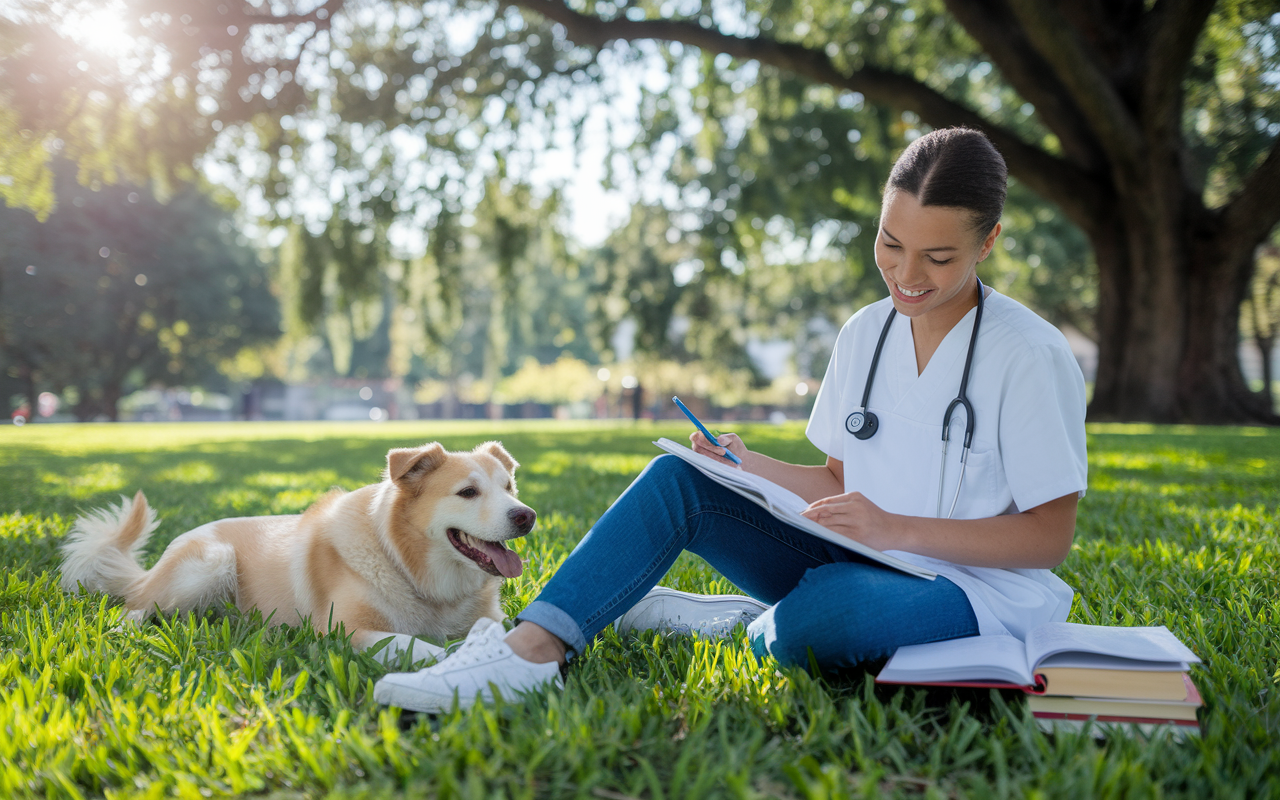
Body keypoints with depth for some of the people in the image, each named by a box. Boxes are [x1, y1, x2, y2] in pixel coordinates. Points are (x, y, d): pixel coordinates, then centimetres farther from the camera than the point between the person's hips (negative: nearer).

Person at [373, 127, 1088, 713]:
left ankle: (743, 625, -2)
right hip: (863, 564, 6)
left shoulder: (1031, 356, -12)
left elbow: (1050, 537, -12)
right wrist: (750, 466, -6)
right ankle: (533, 649, -23)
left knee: (817, 615, -39)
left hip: (981, 592, -6)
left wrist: (897, 530, -22)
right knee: (677, 479, -11)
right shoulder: (866, 332, 7)